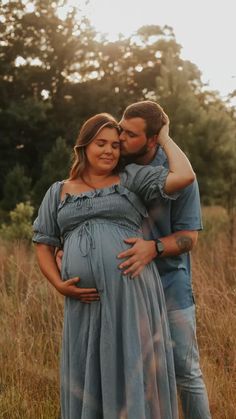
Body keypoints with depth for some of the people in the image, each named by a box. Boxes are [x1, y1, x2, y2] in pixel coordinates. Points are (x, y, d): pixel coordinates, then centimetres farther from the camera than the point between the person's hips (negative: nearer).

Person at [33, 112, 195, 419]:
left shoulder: (130, 178, 8)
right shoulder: (58, 192, 15)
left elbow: (185, 176, -5)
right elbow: (44, 245, 15)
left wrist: (164, 138, 7)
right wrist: (59, 285, -1)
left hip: (132, 295, -2)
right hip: (87, 302, 3)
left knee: (134, 375, 2)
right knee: (89, 380, 9)